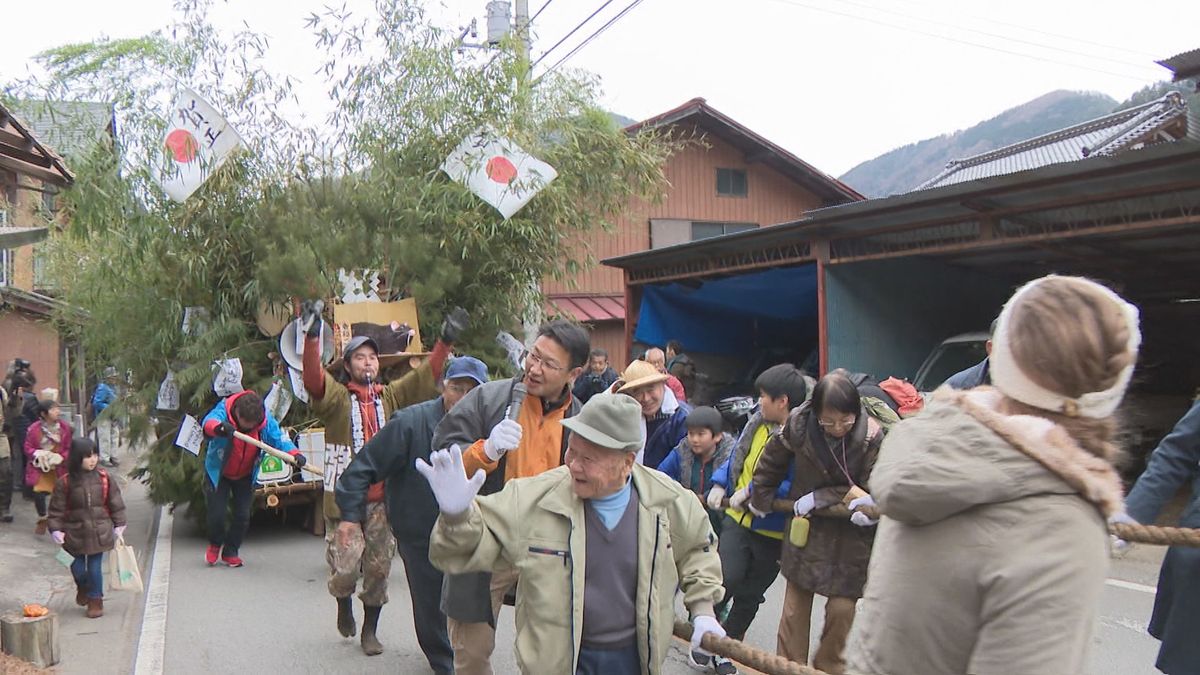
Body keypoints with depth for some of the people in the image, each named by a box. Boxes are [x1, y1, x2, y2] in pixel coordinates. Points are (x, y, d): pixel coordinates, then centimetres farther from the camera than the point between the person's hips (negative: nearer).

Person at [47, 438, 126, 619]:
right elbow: (57, 509, -2)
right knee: (78, 567, 7)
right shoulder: (65, 482, -8)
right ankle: (83, 587, 40)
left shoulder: (104, 478, -4)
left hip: (99, 531, 0)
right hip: (76, 532, 0)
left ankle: (95, 600, 21)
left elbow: (116, 504, 4)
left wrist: (119, 525, 5)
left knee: (95, 567, 3)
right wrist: (56, 529, -8)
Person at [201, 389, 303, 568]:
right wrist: (219, 427, -73)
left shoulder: (266, 419, -21)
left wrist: (294, 454, -47)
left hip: (245, 476, 2)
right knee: (216, 514, -4)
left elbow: (279, 436, -27)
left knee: (243, 515, 0)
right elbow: (209, 421, -48)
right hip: (218, 472, -2)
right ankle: (215, 544, 29)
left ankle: (230, 551, 24)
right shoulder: (223, 410, -29)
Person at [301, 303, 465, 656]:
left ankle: (370, 631, 25)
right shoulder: (336, 397, -2)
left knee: (378, 569, 8)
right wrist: (312, 335, -35)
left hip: (382, 497, 3)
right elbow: (313, 377, -20)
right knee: (345, 567, -4)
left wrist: (446, 340, -7)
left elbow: (425, 377, 3)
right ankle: (344, 603, 31)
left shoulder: (391, 396, 9)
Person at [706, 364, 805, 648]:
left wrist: (752, 490, -25)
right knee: (727, 578, -14)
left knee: (749, 596, 12)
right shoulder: (759, 422, 1)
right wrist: (719, 484, 0)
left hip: (773, 531, -3)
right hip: (738, 518, 3)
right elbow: (737, 456, 15)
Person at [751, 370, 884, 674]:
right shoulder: (799, 424, -14)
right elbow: (772, 460, 5)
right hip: (806, 527, 2)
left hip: (850, 533, -2)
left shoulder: (872, 435, -21)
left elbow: (868, 491, -15)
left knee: (841, 607, -2)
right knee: (795, 606, 7)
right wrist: (760, 497, 16)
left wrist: (818, 498, -18)